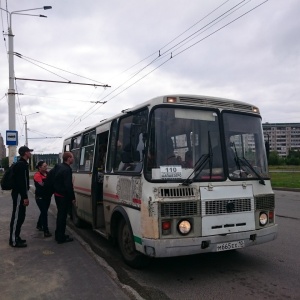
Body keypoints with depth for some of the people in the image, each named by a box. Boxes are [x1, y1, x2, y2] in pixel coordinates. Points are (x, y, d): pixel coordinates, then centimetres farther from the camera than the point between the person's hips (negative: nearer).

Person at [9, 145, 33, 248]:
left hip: (20, 194, 10)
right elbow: (20, 182, -23)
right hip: (19, 195, -10)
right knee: (17, 217, -5)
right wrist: (25, 197, -23)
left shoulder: (22, 164, 16)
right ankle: (13, 241, 1)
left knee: (20, 216, 15)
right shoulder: (21, 165, -16)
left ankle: (16, 237, 24)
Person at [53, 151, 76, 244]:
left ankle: (58, 234, 31)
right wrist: (72, 197, -16)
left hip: (57, 194, 10)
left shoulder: (60, 167, 10)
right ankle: (61, 238, 8)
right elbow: (68, 185, -24)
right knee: (62, 216, -1)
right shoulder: (67, 169, -20)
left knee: (60, 215, 19)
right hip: (64, 196, -10)